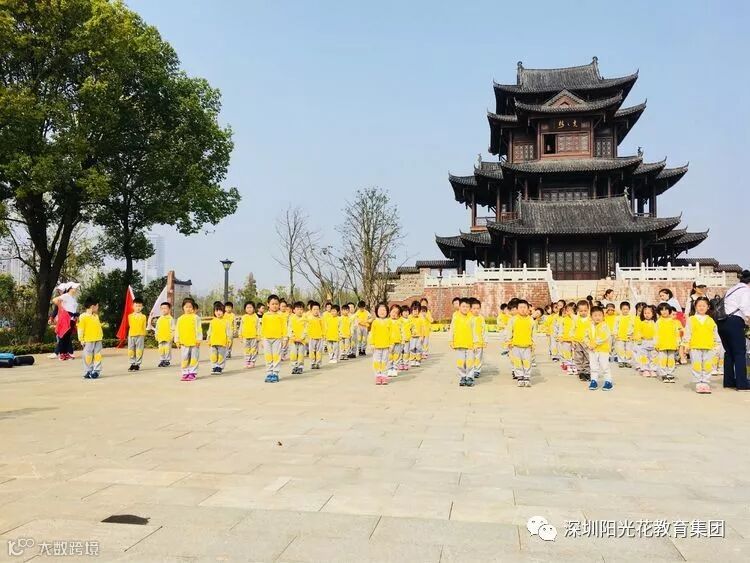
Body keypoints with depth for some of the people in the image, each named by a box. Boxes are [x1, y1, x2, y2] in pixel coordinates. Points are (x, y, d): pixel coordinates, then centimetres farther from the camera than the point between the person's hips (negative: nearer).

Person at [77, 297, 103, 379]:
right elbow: (80, 329, -9)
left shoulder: (96, 316, 12)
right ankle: (87, 372, 8)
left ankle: (96, 371, 12)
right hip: (88, 341, -6)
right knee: (88, 356, 0)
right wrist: (81, 340, -11)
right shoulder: (83, 317, -9)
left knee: (97, 356, 6)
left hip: (98, 340, 6)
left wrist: (101, 335, 16)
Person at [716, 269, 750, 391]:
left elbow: (727, 304, 16)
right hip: (734, 322, -8)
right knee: (740, 352, -5)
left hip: (722, 322, 8)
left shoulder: (731, 289, 24)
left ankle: (729, 381, 15)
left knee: (729, 352, 13)